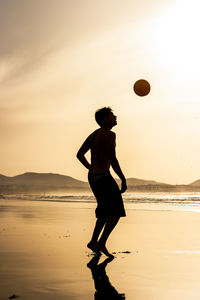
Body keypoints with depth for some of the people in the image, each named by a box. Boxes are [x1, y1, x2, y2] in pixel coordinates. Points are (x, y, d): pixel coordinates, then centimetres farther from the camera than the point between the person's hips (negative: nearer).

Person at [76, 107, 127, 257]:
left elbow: (80, 154, 18)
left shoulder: (94, 134, 14)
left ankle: (94, 241, 19)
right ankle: (101, 243, -4)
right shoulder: (109, 134, -12)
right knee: (116, 211, -1)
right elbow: (112, 159, -20)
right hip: (104, 177, -9)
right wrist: (124, 179, -15)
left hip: (92, 177, 9)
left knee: (106, 210, 20)